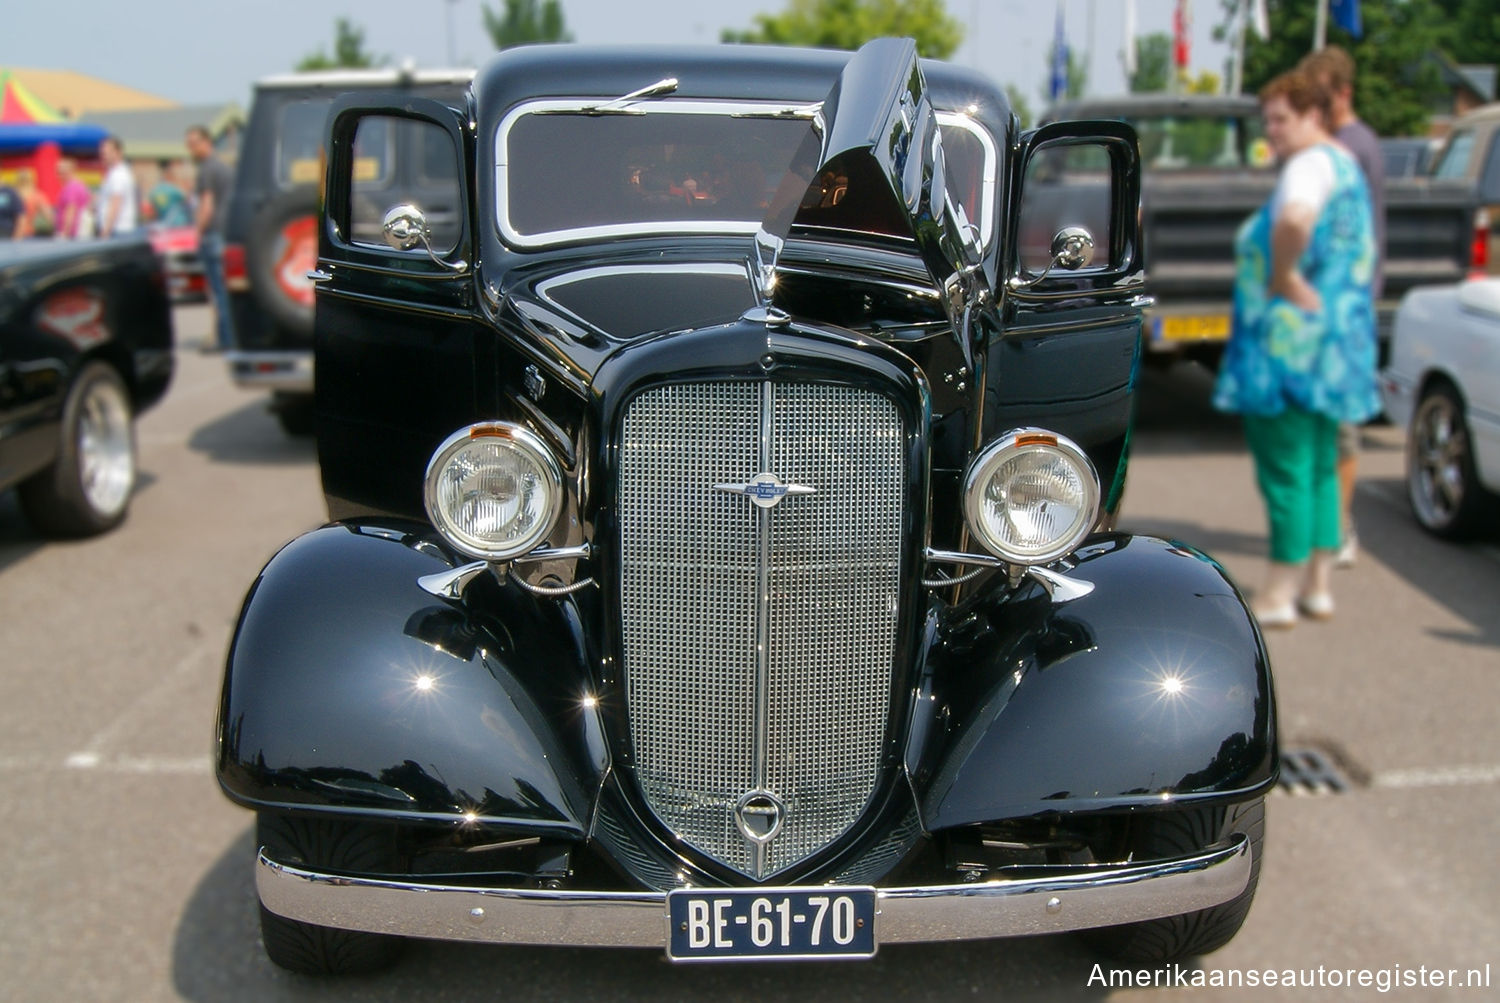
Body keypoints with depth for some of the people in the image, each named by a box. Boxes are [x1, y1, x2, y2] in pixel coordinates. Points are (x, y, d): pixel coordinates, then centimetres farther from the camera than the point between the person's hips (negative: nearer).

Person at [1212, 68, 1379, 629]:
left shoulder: (1311, 164, -13)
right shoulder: (1347, 166, 19)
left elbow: (1295, 218, -37)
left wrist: (1283, 276, -23)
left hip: (1292, 337, -10)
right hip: (1337, 341, 10)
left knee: (1284, 468, -5)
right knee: (1319, 467, 15)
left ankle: (1280, 595, 0)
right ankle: (1317, 586, 22)